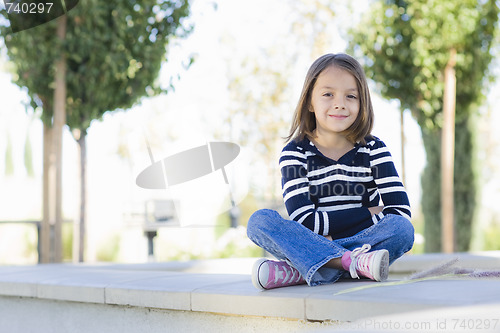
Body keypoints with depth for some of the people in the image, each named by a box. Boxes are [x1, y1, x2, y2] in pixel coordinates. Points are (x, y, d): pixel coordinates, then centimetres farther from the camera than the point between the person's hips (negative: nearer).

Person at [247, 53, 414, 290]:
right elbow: (304, 222, -13)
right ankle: (355, 263, -36)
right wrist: (370, 214, -9)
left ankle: (296, 272, -31)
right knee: (260, 220, -24)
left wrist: (330, 229, -14)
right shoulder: (295, 153, 1)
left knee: (403, 228, -28)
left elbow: (401, 212, -7)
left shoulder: (373, 150, 6)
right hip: (310, 245, -1)